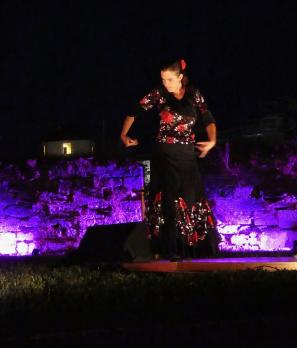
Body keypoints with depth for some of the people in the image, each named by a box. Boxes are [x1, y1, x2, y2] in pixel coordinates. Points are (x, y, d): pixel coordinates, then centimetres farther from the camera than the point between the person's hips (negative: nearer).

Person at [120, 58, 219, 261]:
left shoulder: (194, 95, 6)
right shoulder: (159, 94, 0)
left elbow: (208, 120, 5)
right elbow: (135, 113, 2)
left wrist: (212, 141, -11)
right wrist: (124, 134, -7)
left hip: (188, 155, 2)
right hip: (165, 155, -2)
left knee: (192, 198, 4)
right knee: (168, 199, -8)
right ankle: (169, 251, -7)